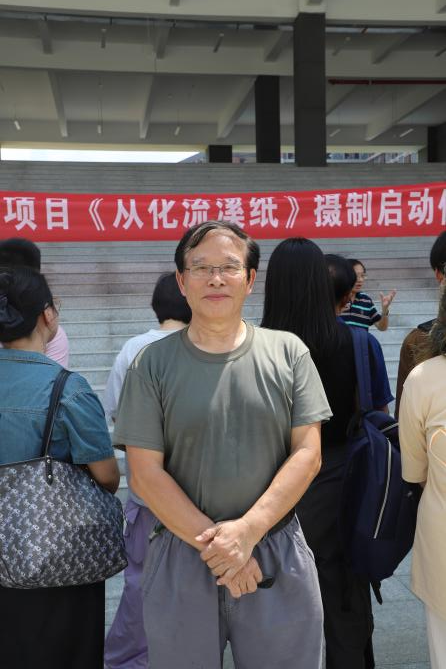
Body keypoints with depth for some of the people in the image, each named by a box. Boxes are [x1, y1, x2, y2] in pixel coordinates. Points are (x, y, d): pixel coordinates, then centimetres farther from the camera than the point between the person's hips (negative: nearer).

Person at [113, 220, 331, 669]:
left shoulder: (288, 353, 0)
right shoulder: (152, 365, -3)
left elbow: (307, 455, -4)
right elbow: (146, 475, -6)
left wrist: (247, 531, -14)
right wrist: (215, 545, -11)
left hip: (279, 558, 1)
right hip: (181, 560, 0)